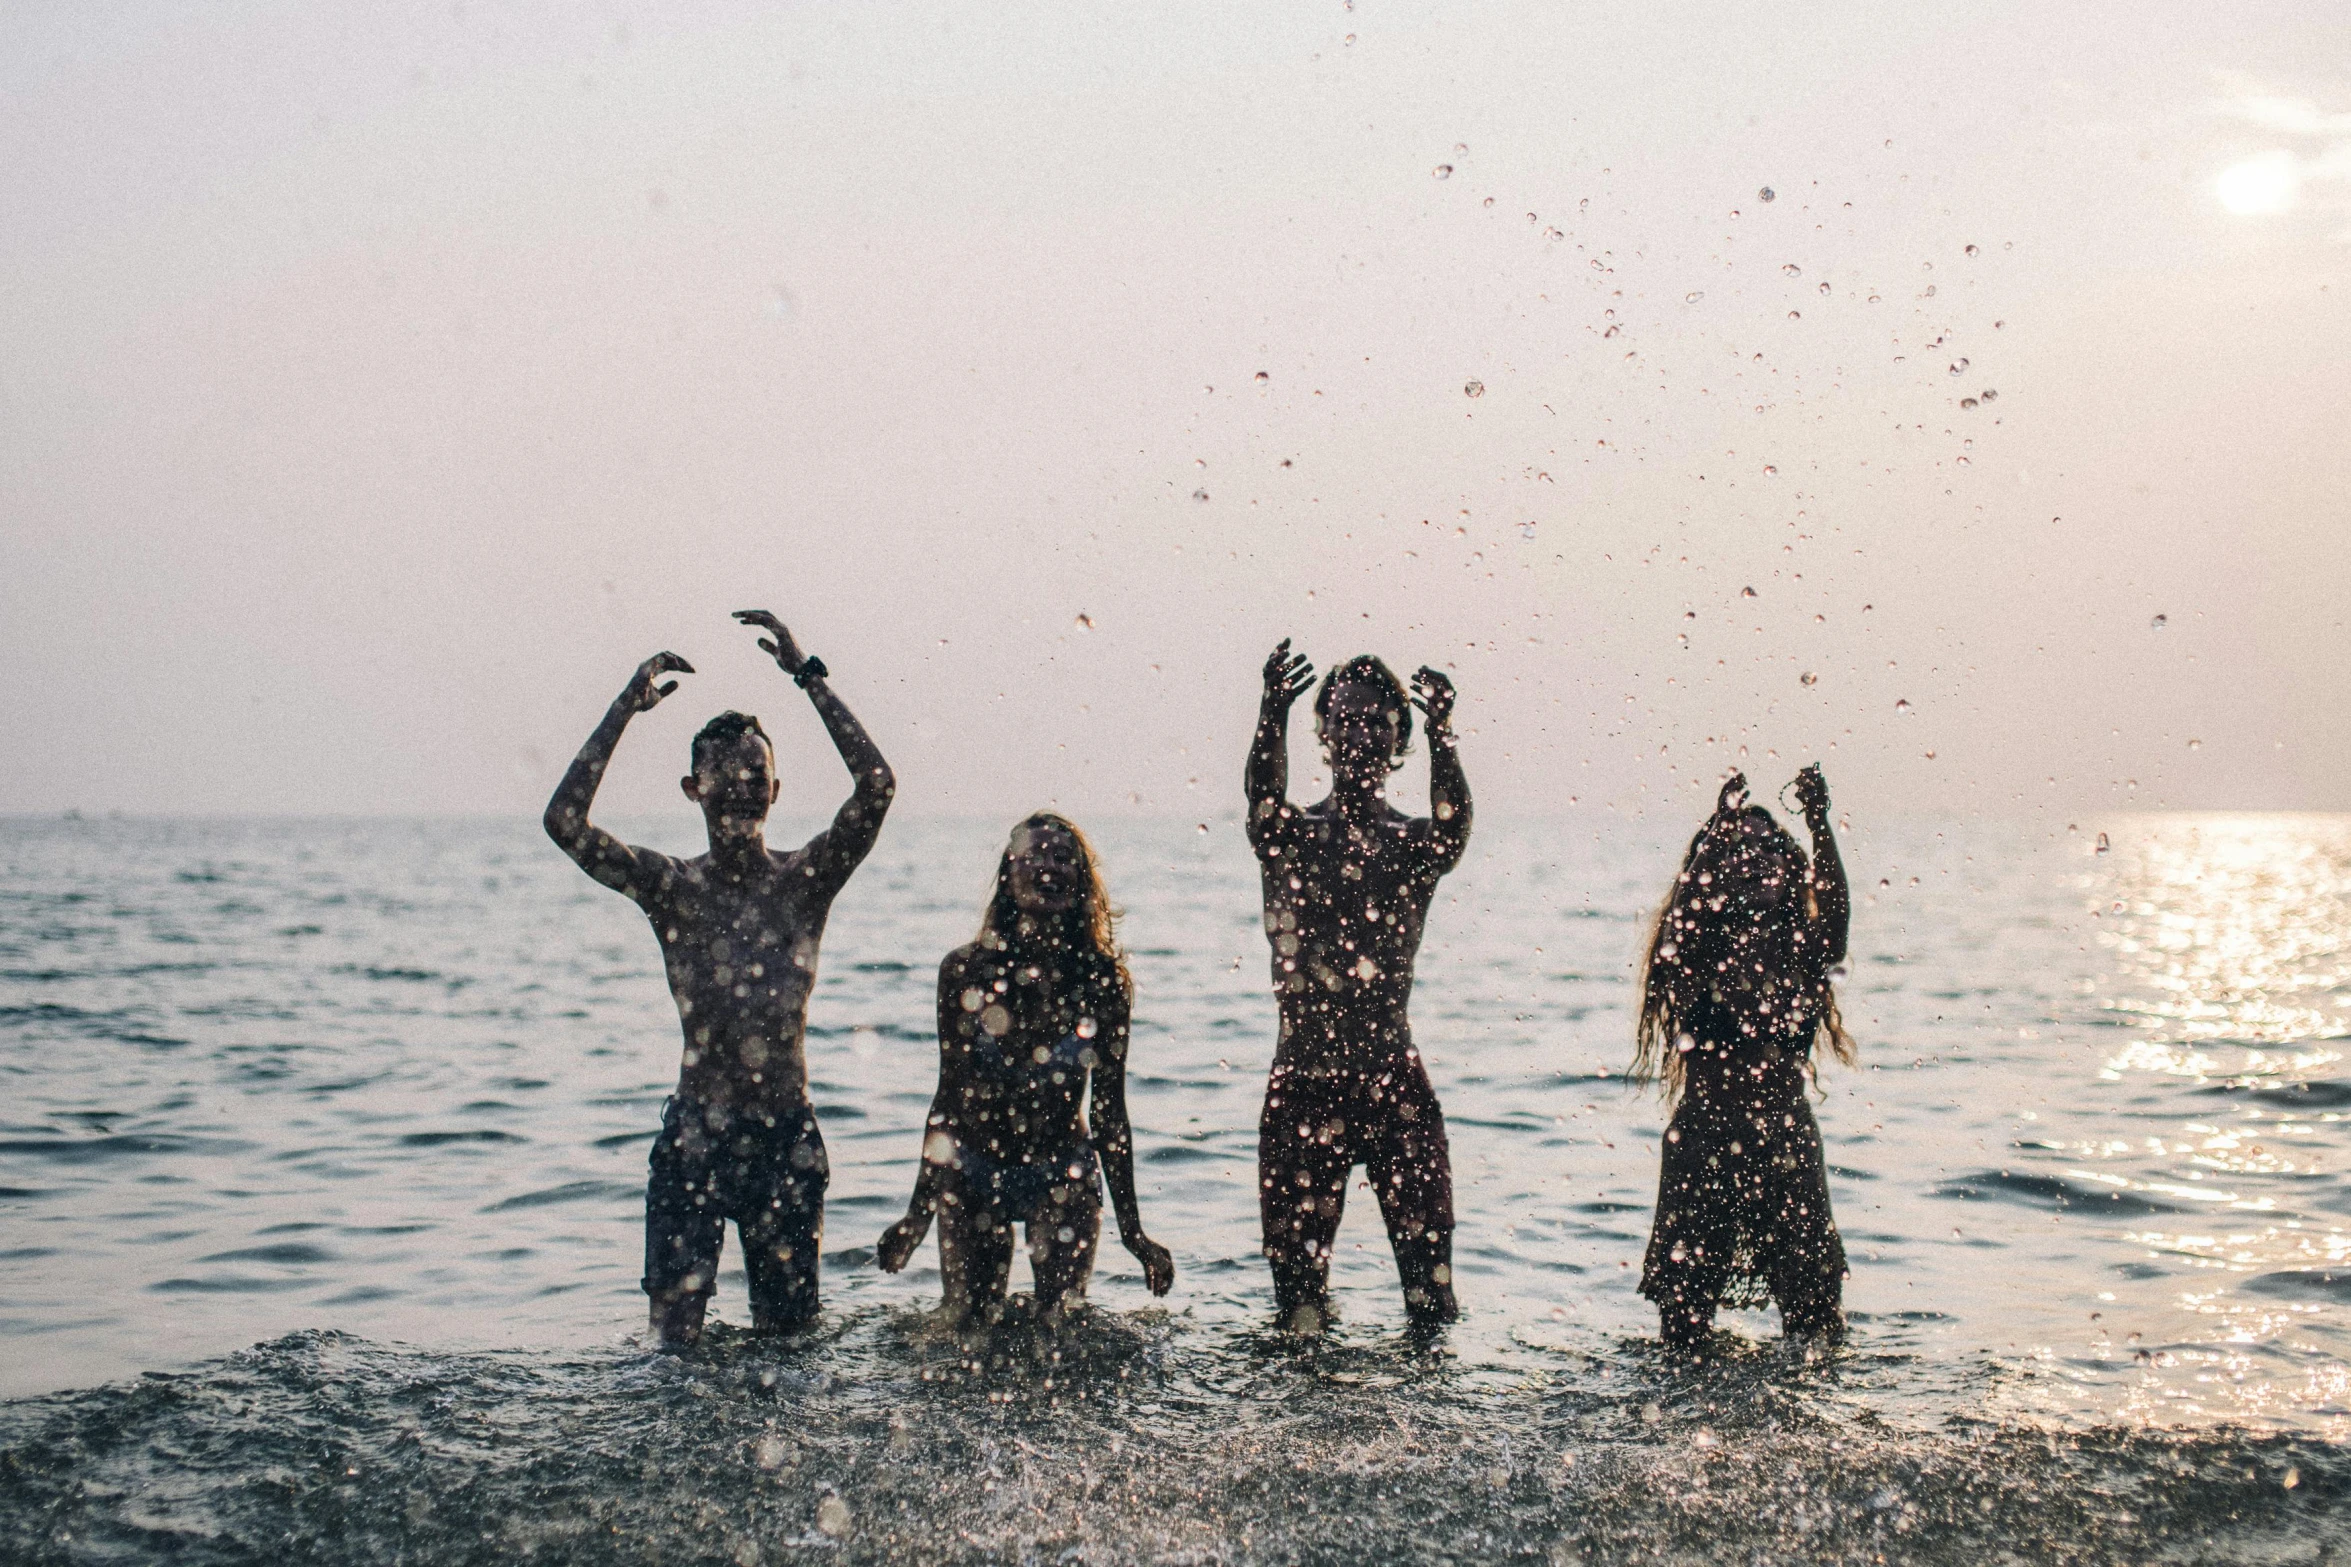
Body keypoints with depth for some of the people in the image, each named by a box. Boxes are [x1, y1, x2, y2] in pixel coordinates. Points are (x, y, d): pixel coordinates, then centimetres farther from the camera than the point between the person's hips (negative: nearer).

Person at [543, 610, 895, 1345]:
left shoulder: (806, 879, 0)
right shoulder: (673, 888, 0)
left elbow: (876, 783, -14)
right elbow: (565, 822, -14)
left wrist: (808, 676, -13)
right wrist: (628, 705, -13)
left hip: (788, 1135, 1)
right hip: (696, 1135, -1)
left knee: (788, 1332, 8)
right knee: (676, 1332, -5)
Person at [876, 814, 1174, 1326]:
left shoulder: (1102, 981, -8)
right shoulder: (965, 970, -8)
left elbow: (1109, 1111, -3)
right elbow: (949, 1095, 0)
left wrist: (1132, 1228, -2)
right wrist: (918, 1211, 2)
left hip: (1064, 1177, 0)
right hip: (971, 1173, 1)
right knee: (968, 1329, 4)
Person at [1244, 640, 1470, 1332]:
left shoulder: (1413, 844, 6)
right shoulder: (1293, 836, 5)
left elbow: (1451, 828, -18)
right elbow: (1264, 803, -19)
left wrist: (1441, 733, -35)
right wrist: (1273, 714, -37)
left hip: (1395, 1074, 0)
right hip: (1304, 1074, 0)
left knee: (1426, 1244, -4)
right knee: (1298, 1245, 4)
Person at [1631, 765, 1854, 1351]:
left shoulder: (1800, 955, 7)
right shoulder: (1696, 954, 2)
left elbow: (1834, 913, -14)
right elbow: (1688, 907, -21)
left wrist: (1820, 826, -23)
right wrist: (1719, 826, -29)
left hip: (1787, 1144, 2)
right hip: (1703, 1142, -1)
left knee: (1815, 1318, 0)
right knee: (1685, 1307, 1)